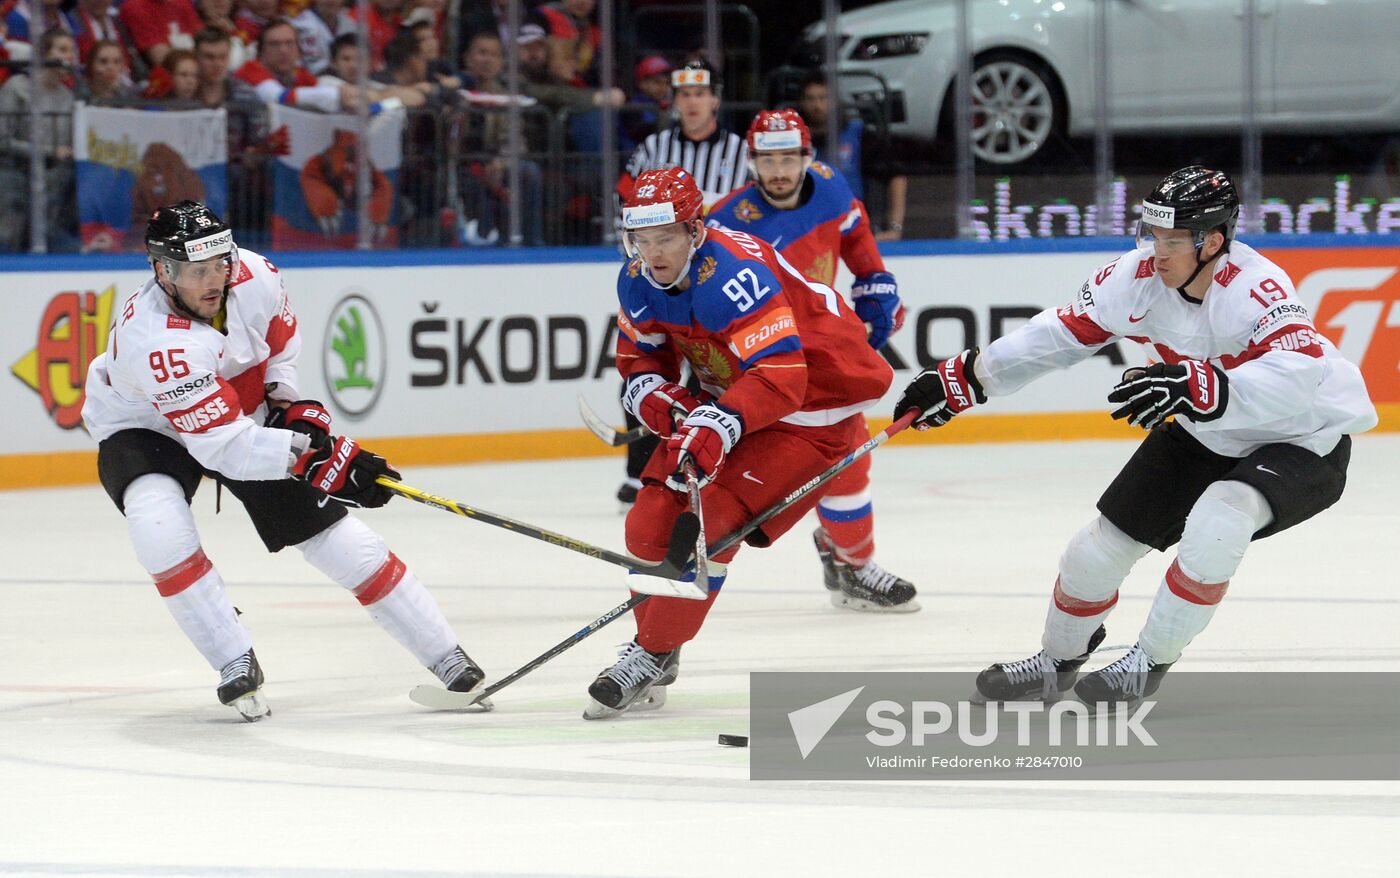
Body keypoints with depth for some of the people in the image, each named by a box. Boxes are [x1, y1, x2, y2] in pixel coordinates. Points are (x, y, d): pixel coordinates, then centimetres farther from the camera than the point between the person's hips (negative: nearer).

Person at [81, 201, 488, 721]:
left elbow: (282, 337, 6)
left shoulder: (253, 276, -21)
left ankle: (446, 658, 9)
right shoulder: (154, 340, -39)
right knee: (158, 521, -35)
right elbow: (223, 445, -40)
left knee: (334, 532, -2)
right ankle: (237, 666, -21)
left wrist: (287, 401, -5)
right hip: (142, 430, -5)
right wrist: (317, 460, -45)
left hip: (246, 413, 5)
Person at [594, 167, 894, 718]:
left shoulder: (733, 277, -33)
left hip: (814, 401, -8)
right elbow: (639, 356, 9)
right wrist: (654, 394, -14)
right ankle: (655, 660, 16)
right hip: (726, 398, 8)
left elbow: (781, 375, -40)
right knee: (654, 516, -2)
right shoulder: (639, 283, -7)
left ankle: (652, 654, -8)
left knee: (711, 519, -21)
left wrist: (718, 425, -52)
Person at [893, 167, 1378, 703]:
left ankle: (1149, 663, -13)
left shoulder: (1256, 291, -35)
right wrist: (963, 378, -7)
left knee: (1217, 520, -33)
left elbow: (1293, 381, -50)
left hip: (1305, 440, -7)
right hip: (1203, 437, 7)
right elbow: (1063, 332, -5)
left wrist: (1195, 386, -62)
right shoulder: (1141, 276, -16)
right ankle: (1058, 661, 33)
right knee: (1106, 540, 5)